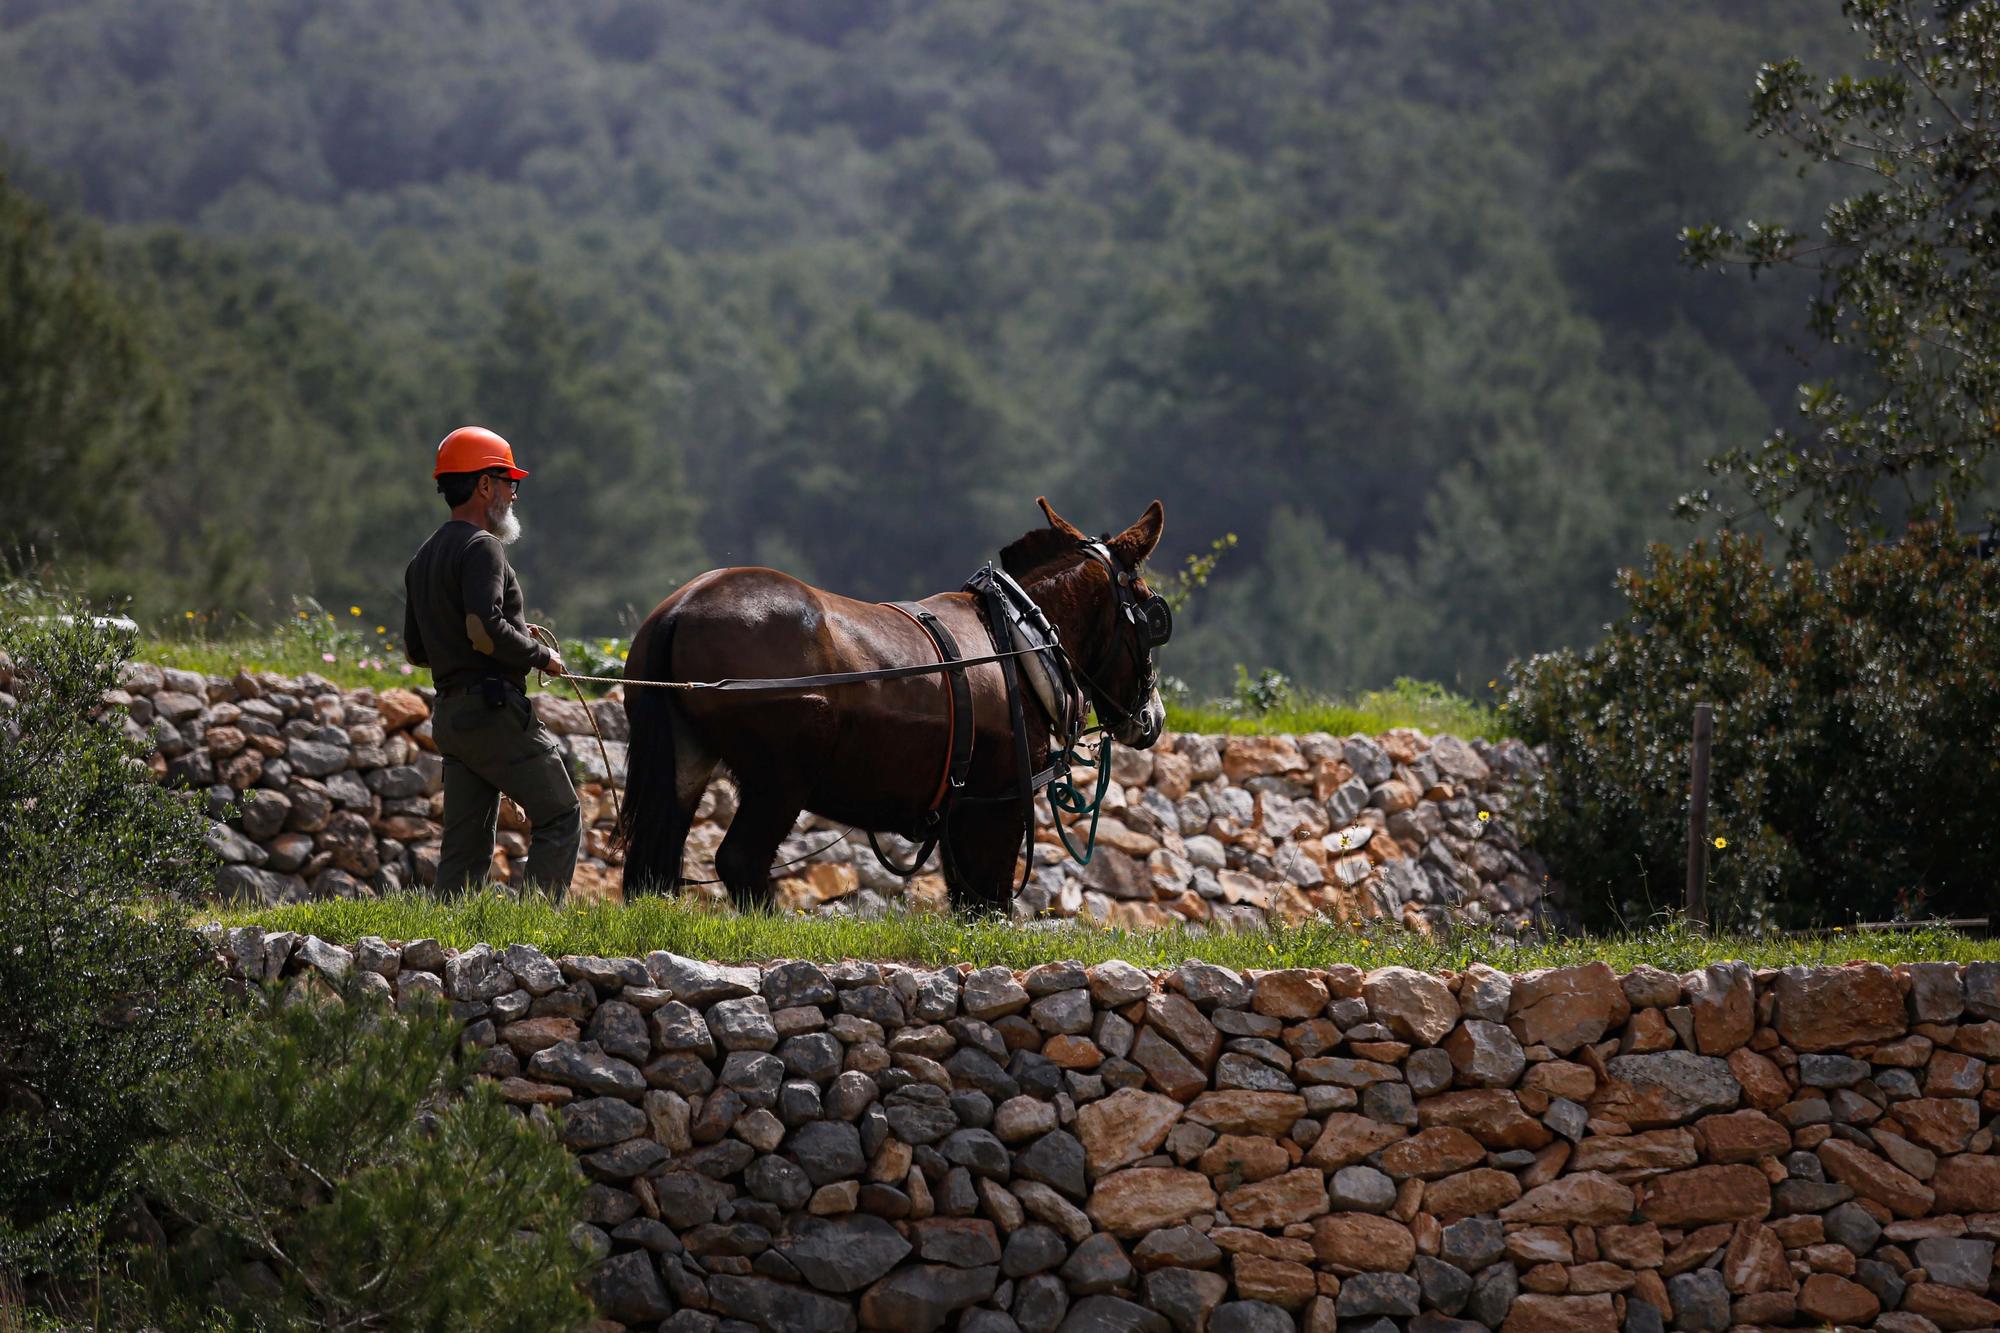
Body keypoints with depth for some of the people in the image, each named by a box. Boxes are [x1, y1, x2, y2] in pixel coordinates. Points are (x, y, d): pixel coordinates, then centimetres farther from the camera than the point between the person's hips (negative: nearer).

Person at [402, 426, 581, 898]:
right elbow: (485, 630, -24)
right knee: (559, 817, -2)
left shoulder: (423, 559, 18)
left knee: (466, 844, 8)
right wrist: (541, 656, -9)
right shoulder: (481, 548, -11)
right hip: (495, 709, -9)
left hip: (450, 713, 9)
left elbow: (416, 650, 21)